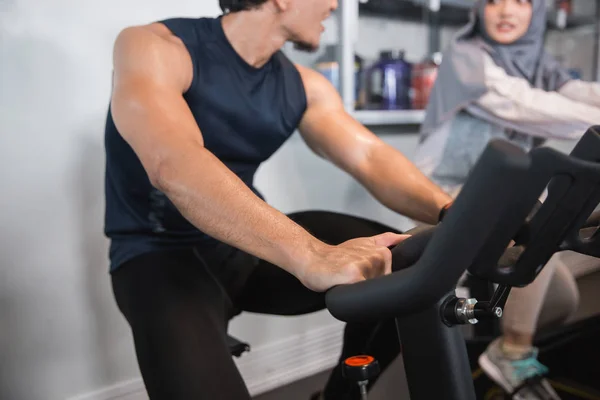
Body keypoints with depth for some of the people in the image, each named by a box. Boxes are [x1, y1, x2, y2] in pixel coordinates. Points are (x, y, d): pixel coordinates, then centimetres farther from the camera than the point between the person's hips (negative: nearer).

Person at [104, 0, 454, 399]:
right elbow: (174, 167, -35)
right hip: (163, 255, -5)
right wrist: (312, 257, -47)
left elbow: (371, 156, -9)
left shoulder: (303, 86, 2)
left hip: (251, 245, 6)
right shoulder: (153, 47, -16)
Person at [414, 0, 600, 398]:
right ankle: (512, 353, -15)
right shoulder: (465, 54, -12)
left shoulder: (538, 62, 7)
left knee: (564, 298, 3)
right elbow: (521, 104, -28)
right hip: (445, 194, -7)